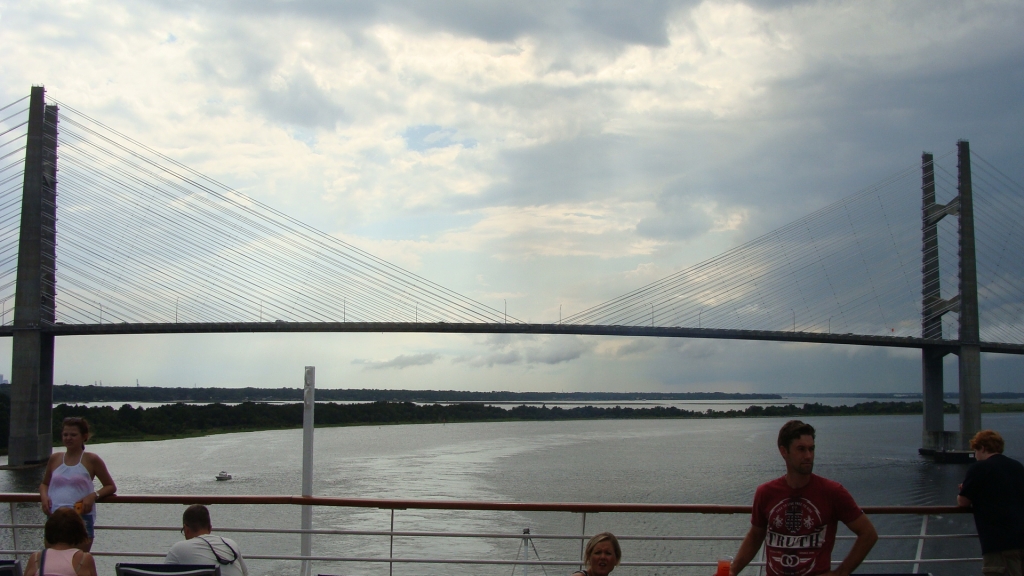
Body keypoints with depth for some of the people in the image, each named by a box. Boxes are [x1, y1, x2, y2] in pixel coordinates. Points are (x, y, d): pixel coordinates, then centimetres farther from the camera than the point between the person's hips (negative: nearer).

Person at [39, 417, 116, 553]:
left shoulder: (91, 460, 1)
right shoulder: (55, 459, 11)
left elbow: (110, 486, 6)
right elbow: (44, 484, 23)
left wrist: (93, 496, -13)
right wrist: (44, 496, 0)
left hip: (81, 518, -3)